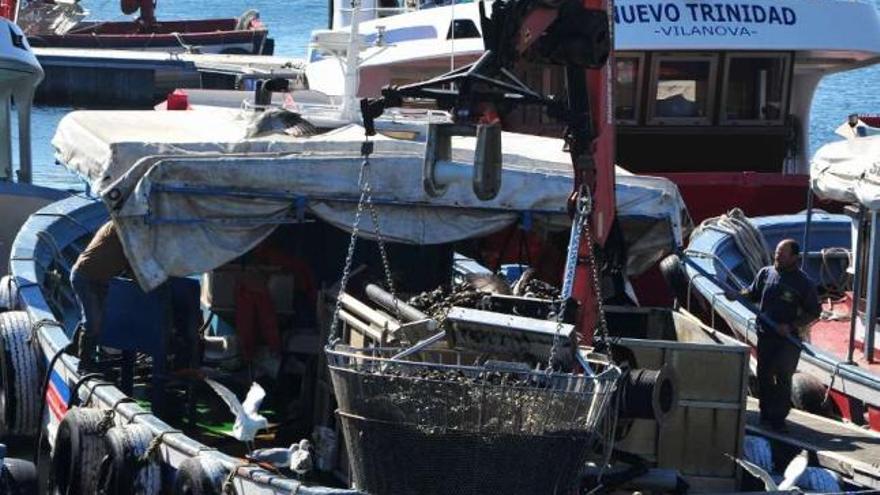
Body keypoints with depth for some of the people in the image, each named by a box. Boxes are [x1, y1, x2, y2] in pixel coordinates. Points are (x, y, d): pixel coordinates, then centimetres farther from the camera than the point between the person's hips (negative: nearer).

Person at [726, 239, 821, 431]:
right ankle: (766, 414, 20)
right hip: (765, 334, 4)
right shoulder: (766, 273, 4)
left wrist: (792, 326, -15)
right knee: (764, 374, 8)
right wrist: (736, 295, -2)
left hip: (788, 338, -4)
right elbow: (752, 294, 18)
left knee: (783, 377, -5)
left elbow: (814, 313, -4)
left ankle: (778, 418, 1)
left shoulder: (804, 283, -8)